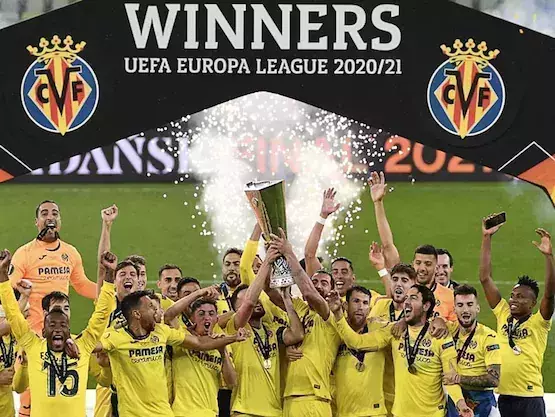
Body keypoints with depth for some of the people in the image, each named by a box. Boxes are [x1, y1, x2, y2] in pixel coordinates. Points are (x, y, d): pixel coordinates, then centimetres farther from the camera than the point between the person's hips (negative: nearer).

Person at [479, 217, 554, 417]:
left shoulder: (538, 322, -2)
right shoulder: (503, 314, 9)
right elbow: (485, 278, 8)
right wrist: (486, 238, 3)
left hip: (530, 398, -5)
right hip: (504, 397, 5)